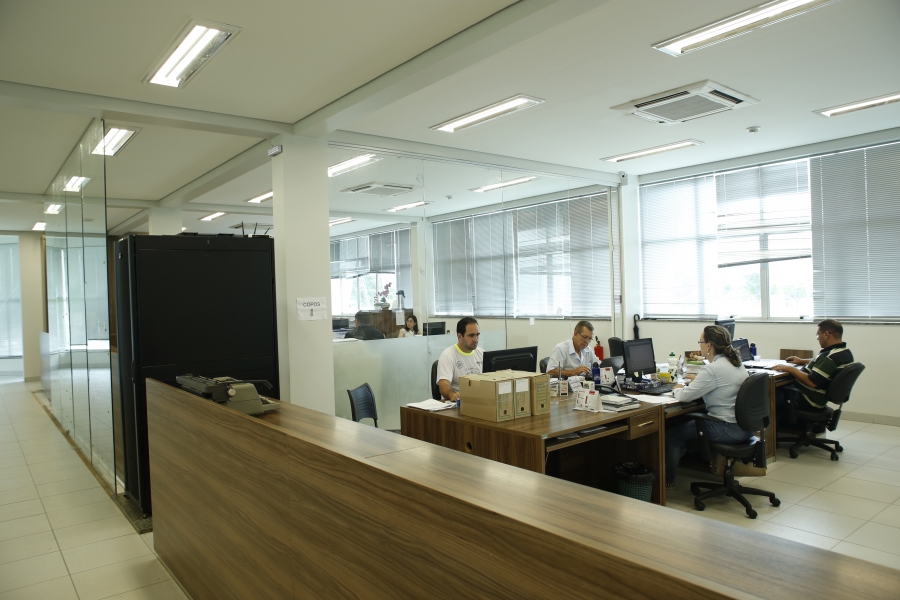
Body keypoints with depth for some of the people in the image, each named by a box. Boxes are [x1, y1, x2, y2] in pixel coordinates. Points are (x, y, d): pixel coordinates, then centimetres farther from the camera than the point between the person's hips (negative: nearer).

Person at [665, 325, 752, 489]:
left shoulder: (713, 369, -22)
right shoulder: (736, 363, 7)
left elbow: (684, 396, -20)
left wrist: (678, 389, 1)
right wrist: (698, 380, 17)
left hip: (729, 429, -9)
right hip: (745, 426, 9)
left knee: (673, 433, 4)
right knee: (691, 421, 27)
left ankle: (667, 479, 19)